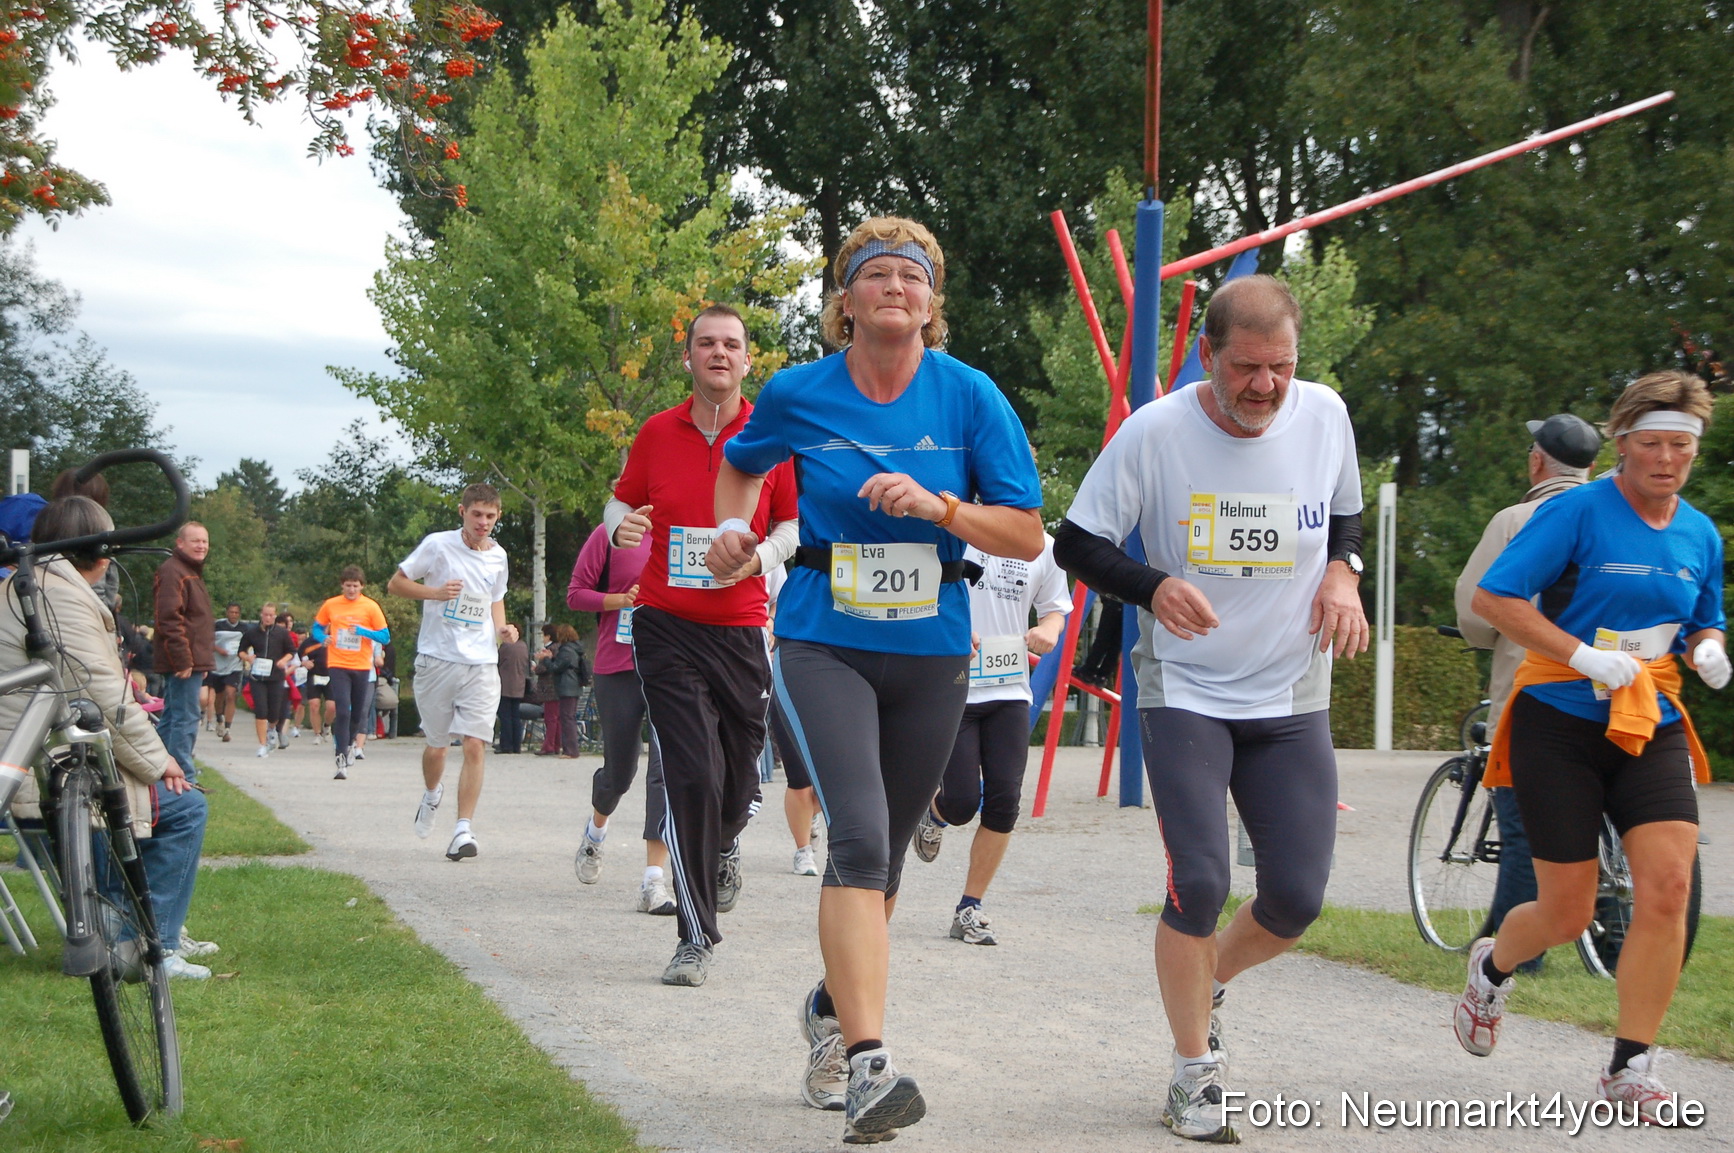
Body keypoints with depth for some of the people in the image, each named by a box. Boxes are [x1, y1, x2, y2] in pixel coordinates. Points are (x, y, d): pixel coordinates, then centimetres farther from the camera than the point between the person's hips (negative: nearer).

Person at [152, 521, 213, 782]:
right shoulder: (172, 572, -12)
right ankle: (183, 776, -12)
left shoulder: (193, 572, 22)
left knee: (173, 718, 14)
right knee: (186, 718, -12)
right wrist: (183, 660, -24)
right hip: (183, 663, -11)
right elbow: (170, 620, -21)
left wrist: (202, 662, 24)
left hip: (190, 663, 11)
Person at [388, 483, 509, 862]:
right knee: (436, 745, 8)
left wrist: (502, 630, 5)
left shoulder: (497, 557, 9)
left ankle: (463, 830, -9)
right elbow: (396, 584, 2)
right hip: (437, 659, -2)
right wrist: (437, 592, -14)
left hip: (482, 663, 2)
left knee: (475, 744, -12)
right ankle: (431, 795, 41)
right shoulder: (437, 545, -4)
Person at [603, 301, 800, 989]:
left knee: (739, 776, 8)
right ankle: (696, 938, -5)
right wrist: (620, 526, -8)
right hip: (666, 628, -1)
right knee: (692, 775, -13)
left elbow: (795, 522, 8)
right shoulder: (657, 434, 3)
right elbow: (622, 500, 15)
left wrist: (761, 557, -12)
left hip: (741, 629, 1)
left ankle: (725, 847, 48)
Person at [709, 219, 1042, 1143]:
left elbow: (1027, 537, -5)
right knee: (859, 836, -21)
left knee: (879, 853, 15)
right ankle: (867, 1064, -26)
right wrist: (732, 525, 5)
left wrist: (936, 506, -18)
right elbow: (743, 462, 21)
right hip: (822, 645, -2)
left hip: (931, 653, 2)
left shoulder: (969, 397, -4)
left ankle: (830, 1008, 42)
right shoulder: (798, 394, -2)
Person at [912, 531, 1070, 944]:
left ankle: (970, 909, 9)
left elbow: (1055, 608, 18)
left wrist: (1047, 630, -6)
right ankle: (934, 814, 33)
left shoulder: (1042, 546, 4)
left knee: (1004, 800, -6)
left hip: (1009, 692, 3)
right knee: (961, 803, -8)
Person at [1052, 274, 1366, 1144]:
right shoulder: (1155, 431, -13)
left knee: (1297, 899, -1)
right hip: (1184, 690, -3)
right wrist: (1153, 586, -23)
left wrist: (1342, 572, -5)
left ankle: (1207, 981, 32)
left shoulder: (1325, 416, -3)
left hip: (1292, 697, 3)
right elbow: (1075, 543, -5)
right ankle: (1195, 1074, 5)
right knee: (1198, 885, -14)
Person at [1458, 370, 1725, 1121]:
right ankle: (1491, 967, 37)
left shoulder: (1700, 536, 8)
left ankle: (1630, 1070, -2)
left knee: (1667, 888, -14)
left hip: (1651, 724, 4)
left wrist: (1707, 650, -1)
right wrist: (1587, 656, -21)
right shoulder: (1579, 512, -10)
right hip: (1560, 725, -4)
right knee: (1568, 913, 1)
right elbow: (1491, 598, -14)